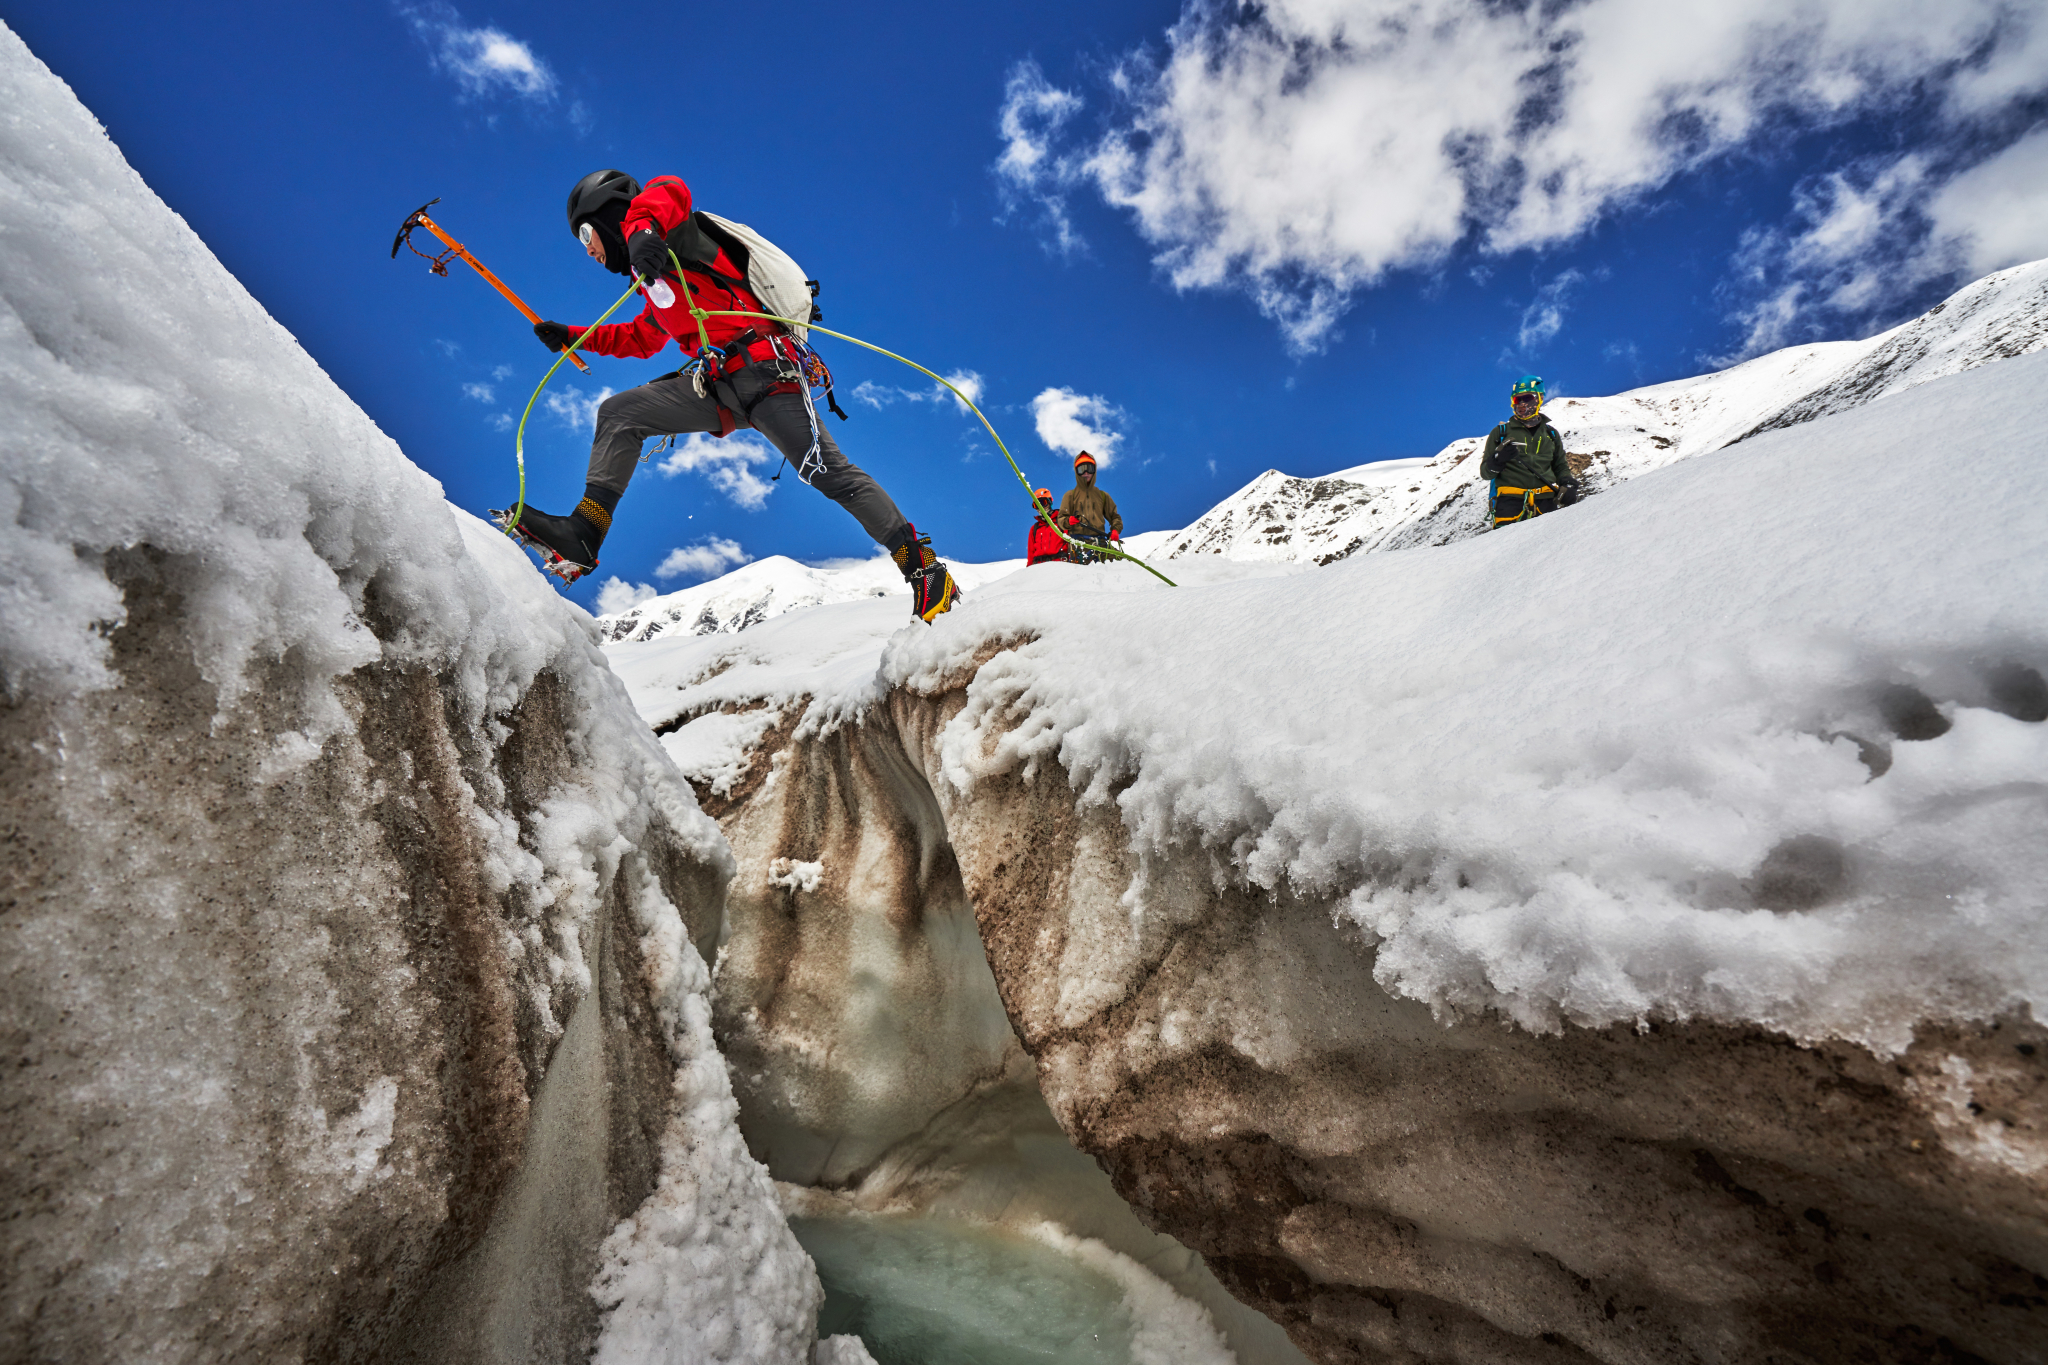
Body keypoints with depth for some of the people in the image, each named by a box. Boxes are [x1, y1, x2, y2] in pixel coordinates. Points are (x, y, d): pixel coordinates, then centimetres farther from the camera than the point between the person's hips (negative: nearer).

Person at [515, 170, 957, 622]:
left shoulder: (670, 233, 6)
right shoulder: (653, 276, 33)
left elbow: (668, 192, -18)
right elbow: (641, 338, 48)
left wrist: (642, 228, -39)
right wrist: (572, 338, 44)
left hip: (762, 369, -9)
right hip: (718, 387, 9)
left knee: (831, 474, -21)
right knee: (617, 414, 0)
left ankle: (924, 569, -20)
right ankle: (583, 536, -10)